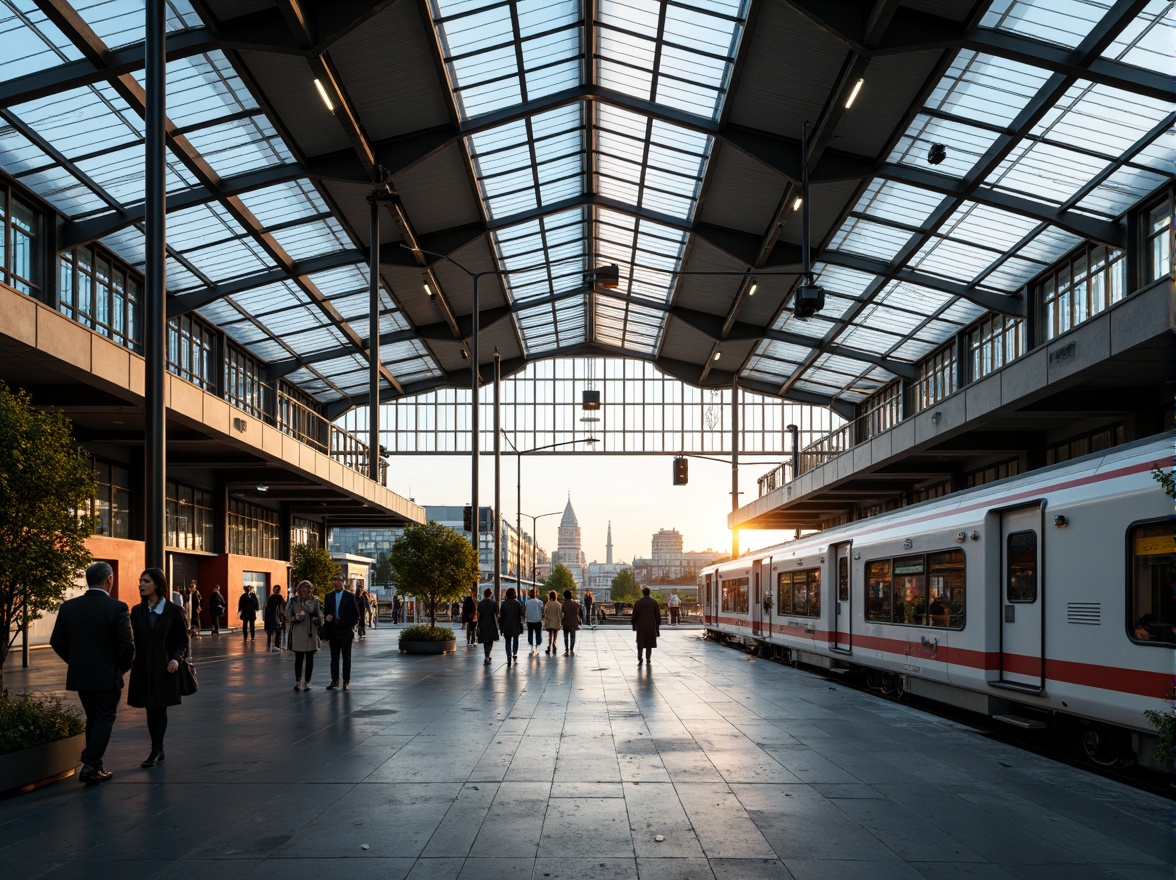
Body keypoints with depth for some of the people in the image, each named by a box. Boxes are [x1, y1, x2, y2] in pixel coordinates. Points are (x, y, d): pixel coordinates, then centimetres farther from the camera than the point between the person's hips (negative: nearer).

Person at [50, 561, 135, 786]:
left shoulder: (68, 607, 0)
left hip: (79, 675, 5)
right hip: (107, 676, -5)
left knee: (92, 719, 18)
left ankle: (95, 765, 22)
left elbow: (56, 641, 4)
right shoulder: (117, 608, -14)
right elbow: (127, 645, -16)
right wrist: (123, 667, 2)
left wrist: (76, 661, 17)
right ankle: (90, 766, -3)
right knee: (104, 720, 6)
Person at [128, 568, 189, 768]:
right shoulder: (137, 611, 6)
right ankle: (158, 751, 16)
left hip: (164, 668, -3)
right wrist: (129, 660, -8)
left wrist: (177, 659, -14)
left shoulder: (173, 611, -3)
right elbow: (133, 640, 6)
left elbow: (182, 641, 2)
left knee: (159, 708, -2)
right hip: (143, 668, 3)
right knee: (150, 709, 6)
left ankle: (156, 751, 3)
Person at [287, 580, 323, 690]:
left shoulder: (314, 601, 7)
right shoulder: (293, 601, 4)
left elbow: (320, 616, 10)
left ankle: (307, 682, 12)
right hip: (298, 633, -1)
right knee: (298, 658, 1)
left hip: (311, 633, 1)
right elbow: (288, 615, 2)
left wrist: (316, 619, -11)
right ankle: (297, 681, 9)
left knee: (309, 658, 5)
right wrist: (296, 617, -16)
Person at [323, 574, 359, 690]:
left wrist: (352, 626, -5)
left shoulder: (350, 597, 0)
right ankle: (335, 680, 12)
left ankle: (346, 681, 7)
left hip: (346, 630, -3)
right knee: (334, 656, 6)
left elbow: (356, 614, 3)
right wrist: (326, 618, -5)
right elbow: (325, 612, 16)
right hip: (333, 630, 3)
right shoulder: (329, 596, 10)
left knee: (346, 657, 2)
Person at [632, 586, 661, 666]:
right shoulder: (654, 602, -1)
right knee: (649, 643, 11)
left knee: (640, 643, 8)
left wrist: (634, 626, 10)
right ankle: (648, 660, 10)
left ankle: (639, 659, -5)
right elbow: (658, 615, -1)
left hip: (640, 626, -1)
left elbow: (634, 615, 0)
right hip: (651, 626, 1)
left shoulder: (637, 602, -3)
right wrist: (657, 626, 6)